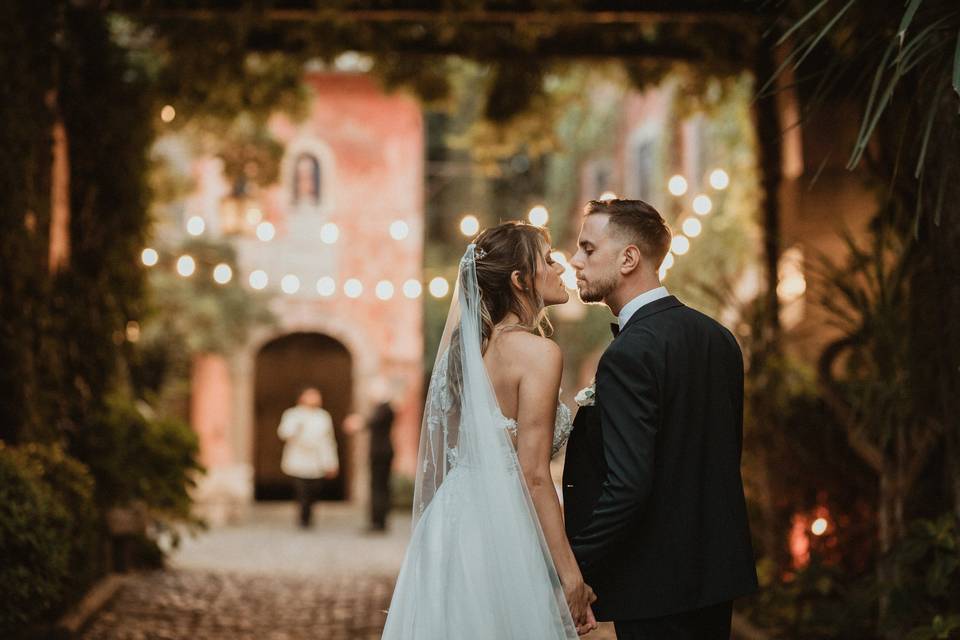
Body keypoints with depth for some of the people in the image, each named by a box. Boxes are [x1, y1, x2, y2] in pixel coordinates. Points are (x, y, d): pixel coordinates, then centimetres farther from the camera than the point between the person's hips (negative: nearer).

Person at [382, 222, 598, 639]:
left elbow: (434, 456, 14)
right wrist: (571, 576, -16)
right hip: (503, 530, -8)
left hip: (451, 524, 8)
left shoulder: (468, 345, 10)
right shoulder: (538, 352, -12)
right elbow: (533, 474, -17)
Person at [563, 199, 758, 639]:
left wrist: (569, 570, -17)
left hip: (656, 586, -9)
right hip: (719, 568, 9)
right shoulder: (719, 337, 7)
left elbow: (627, 485, -24)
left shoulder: (630, 355, -19)